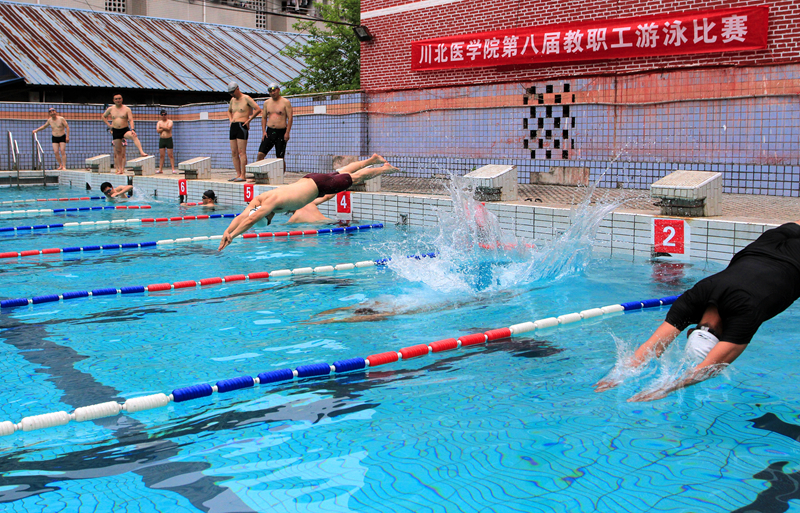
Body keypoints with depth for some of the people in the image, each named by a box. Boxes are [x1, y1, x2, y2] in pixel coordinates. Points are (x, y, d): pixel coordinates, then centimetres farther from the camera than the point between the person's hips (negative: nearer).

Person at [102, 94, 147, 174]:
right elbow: (104, 116, 24)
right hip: (115, 131, 3)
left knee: (134, 136, -37)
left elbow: (131, 120, -10)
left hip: (125, 130, -3)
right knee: (118, 151, 4)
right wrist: (109, 125, 9)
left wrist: (132, 130, -27)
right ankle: (120, 169, 10)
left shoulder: (127, 109, 0)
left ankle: (141, 152, -50)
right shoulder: (110, 109, 8)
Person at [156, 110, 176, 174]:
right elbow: (158, 131, -3)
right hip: (161, 140, 4)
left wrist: (162, 127, -6)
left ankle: (173, 169, -5)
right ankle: (160, 169, 8)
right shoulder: (159, 122, 11)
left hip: (169, 139, -4)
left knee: (170, 155, -5)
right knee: (161, 155, 4)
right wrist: (165, 128, -9)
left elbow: (168, 128, -18)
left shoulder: (169, 121, 0)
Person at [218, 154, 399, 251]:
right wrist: (227, 231, -29)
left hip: (319, 184, -7)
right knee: (341, 173, 27)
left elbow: (251, 220, -45)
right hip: (309, 179, 7)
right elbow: (241, 217, -16)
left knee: (355, 178, 11)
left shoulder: (273, 201, -38)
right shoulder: (258, 200, -16)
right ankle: (373, 159, 47)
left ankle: (385, 168, 31)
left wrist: (232, 235, -45)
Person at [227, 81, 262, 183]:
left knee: (241, 152, -11)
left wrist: (248, 120, -8)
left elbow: (258, 109, -10)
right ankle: (238, 174, 9)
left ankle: (243, 175, -11)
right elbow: (229, 111, 38)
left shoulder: (246, 98, -4)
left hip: (242, 126, -8)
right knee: (234, 152, 5)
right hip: (233, 127, 8)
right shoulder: (233, 100, 18)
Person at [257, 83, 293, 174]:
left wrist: (287, 133, -14)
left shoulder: (285, 102, -2)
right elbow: (264, 117, 16)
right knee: (260, 153, -7)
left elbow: (290, 118, -6)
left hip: (281, 132, -4)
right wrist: (263, 131, 4)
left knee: (280, 158, -2)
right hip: (269, 131, 4)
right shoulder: (267, 103, 12)